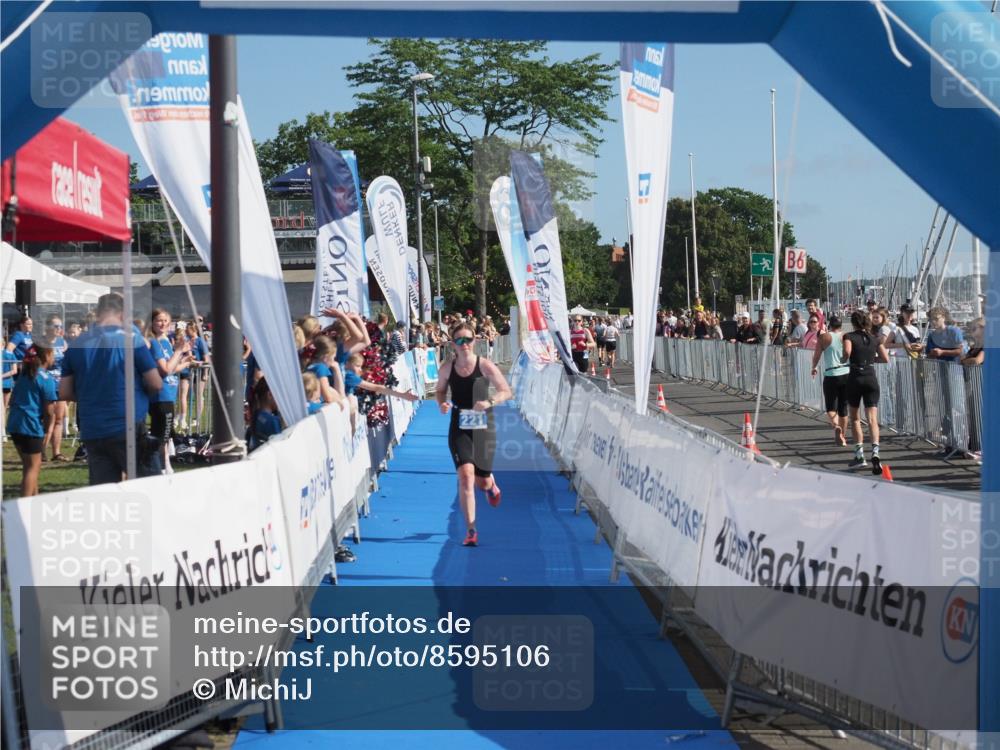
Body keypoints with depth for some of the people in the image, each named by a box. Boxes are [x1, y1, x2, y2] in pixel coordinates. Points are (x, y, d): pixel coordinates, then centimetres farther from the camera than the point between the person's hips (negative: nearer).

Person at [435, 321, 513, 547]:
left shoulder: (485, 366, -9)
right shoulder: (447, 368, -3)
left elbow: (506, 391, -4)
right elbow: (440, 390, 15)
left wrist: (489, 402, -22)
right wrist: (442, 403, -7)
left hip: (483, 427, 0)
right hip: (459, 429, 0)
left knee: (482, 481, 8)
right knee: (465, 475, -17)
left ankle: (490, 483, 52)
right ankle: (471, 530, -10)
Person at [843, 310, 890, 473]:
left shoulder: (849, 336, -2)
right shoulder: (874, 339, 9)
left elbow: (847, 351, -21)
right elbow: (886, 358, 3)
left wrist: (844, 359, 0)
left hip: (855, 378, -2)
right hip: (871, 379, 2)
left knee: (855, 418, 15)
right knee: (872, 419, -5)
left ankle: (859, 455, 13)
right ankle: (875, 452, -26)